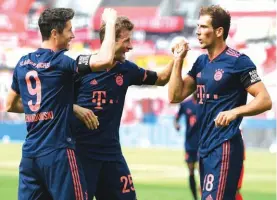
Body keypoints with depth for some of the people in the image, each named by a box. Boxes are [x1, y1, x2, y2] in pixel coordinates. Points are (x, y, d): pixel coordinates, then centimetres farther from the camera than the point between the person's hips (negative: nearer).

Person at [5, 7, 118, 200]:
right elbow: (105, 60, -23)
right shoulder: (60, 62, -11)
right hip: (58, 152, -7)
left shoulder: (23, 63, 10)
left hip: (29, 154, 7)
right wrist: (110, 23, -8)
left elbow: (10, 105, 22)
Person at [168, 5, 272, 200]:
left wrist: (235, 112, -27)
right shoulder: (201, 62, 13)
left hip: (225, 147, -9)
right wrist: (178, 60, 3)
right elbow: (175, 96, 10)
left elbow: (265, 101, -12)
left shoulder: (238, 61, -10)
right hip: (205, 147, 9)